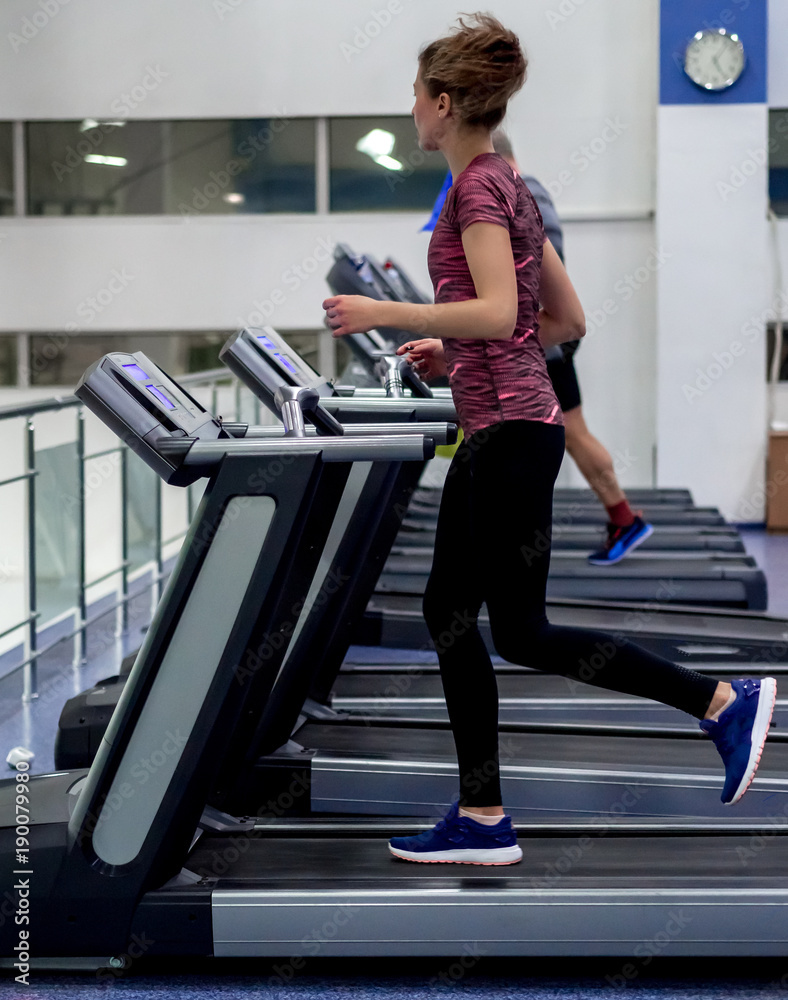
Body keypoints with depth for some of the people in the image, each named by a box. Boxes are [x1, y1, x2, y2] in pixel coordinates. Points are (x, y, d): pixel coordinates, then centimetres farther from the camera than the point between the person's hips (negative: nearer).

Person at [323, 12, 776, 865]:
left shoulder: (479, 186, -12)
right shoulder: (507, 186, 16)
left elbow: (498, 312, -24)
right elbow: (566, 321, 18)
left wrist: (384, 313, -19)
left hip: (512, 429, -10)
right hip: (496, 427, 10)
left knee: (521, 632, -2)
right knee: (449, 610, 10)